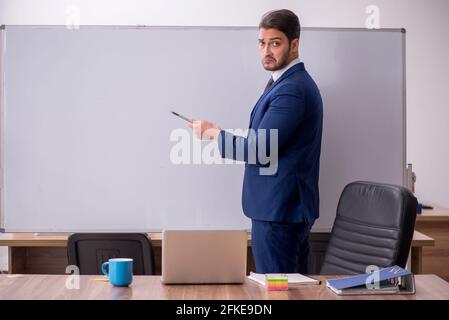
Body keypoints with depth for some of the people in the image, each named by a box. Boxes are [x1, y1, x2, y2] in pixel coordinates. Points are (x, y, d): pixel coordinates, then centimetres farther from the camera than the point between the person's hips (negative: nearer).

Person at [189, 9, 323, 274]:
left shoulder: (291, 89, -19)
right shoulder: (294, 83, 15)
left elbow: (259, 150, -20)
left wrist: (212, 133, -9)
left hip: (279, 211, -11)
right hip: (292, 207, 11)